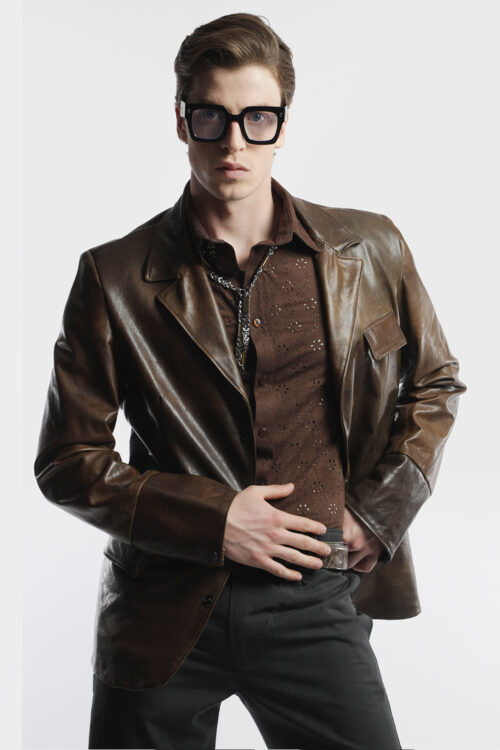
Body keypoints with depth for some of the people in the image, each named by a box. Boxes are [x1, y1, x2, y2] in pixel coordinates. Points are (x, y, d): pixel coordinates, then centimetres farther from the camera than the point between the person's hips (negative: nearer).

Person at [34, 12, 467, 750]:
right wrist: (210, 520, -12)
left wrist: (379, 509, 2)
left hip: (313, 599, 1)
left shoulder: (369, 251, 1)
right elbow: (66, 459, -1)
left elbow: (433, 383, 15)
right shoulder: (115, 277, -3)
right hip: (164, 611, 0)